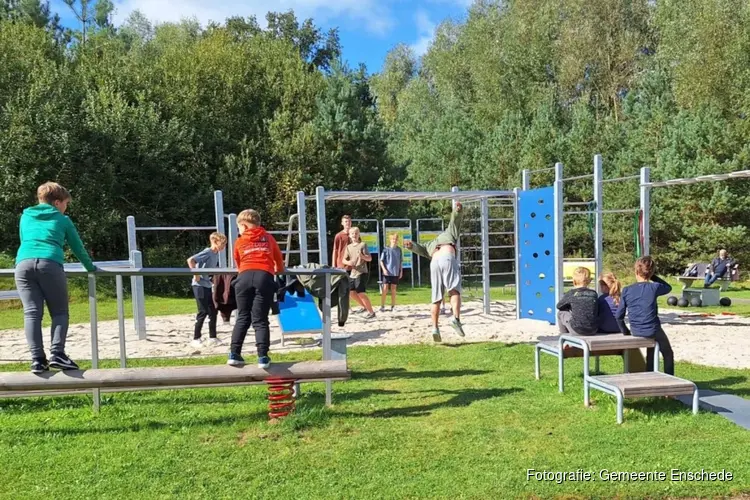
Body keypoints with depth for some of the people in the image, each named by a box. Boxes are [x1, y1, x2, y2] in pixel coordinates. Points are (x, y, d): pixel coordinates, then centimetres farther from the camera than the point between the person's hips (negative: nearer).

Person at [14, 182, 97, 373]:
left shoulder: (26, 217, 30)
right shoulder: (62, 219, 21)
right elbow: (78, 247, 28)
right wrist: (91, 267, 42)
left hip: (24, 264, 3)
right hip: (50, 264, -3)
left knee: (32, 313, 0)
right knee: (60, 312, 4)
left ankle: (37, 359, -11)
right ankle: (57, 354, -13)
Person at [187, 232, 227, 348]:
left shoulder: (216, 254, 8)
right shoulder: (207, 252, -16)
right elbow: (190, 260, -26)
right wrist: (196, 275, -22)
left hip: (208, 286, 8)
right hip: (200, 285, -8)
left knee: (213, 311, 9)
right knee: (203, 312, -5)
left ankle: (212, 338, 18)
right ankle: (196, 339, 5)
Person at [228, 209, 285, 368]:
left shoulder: (239, 241, 22)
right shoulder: (268, 238, 23)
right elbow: (279, 259, 32)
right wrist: (279, 271, 53)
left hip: (245, 277, 1)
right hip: (264, 277, 0)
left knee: (242, 318, 12)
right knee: (260, 320, 0)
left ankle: (234, 354, 7)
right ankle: (263, 357, -9)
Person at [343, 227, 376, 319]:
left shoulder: (363, 244, -3)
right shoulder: (348, 247, 12)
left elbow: (369, 258, -7)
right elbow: (344, 260, 8)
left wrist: (362, 256, -27)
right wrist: (348, 262, -14)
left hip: (362, 272, -7)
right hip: (353, 273, 7)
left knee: (361, 293, -12)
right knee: (351, 292, 6)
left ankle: (371, 312, -1)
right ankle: (366, 307, 24)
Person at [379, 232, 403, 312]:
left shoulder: (399, 249, 6)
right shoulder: (386, 249, -3)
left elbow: (401, 261, 12)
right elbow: (381, 260, -1)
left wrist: (401, 271, 8)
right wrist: (384, 269, -12)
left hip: (395, 273, 3)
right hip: (387, 272, -2)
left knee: (393, 290, 7)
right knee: (385, 289, -4)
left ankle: (393, 306, 15)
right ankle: (382, 306, 3)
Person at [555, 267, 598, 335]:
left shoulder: (571, 293, -4)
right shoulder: (594, 293, 4)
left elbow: (558, 306, 10)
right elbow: (597, 311, 18)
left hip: (577, 331, -4)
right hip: (593, 330, 4)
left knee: (560, 313, 18)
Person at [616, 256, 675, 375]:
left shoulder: (626, 290, -6)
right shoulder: (654, 287, -12)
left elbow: (618, 315, -2)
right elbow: (668, 287, 14)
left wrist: (625, 331, 11)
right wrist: (653, 276, 10)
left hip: (636, 332, 3)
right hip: (653, 330, -3)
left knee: (651, 349, 30)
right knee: (668, 354, 21)